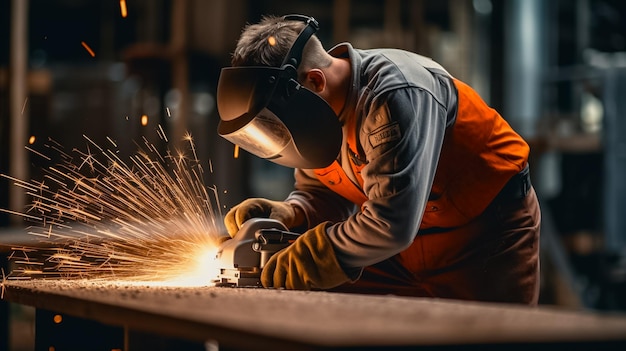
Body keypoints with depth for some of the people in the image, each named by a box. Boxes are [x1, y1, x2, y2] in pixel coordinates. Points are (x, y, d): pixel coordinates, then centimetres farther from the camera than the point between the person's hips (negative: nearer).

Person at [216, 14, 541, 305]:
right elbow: (320, 192, 6)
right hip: (406, 242, 7)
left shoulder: (396, 95, -32)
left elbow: (389, 223, -36)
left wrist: (297, 264, -28)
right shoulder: (320, 106, -7)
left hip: (488, 232, -7)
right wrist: (286, 214, -17)